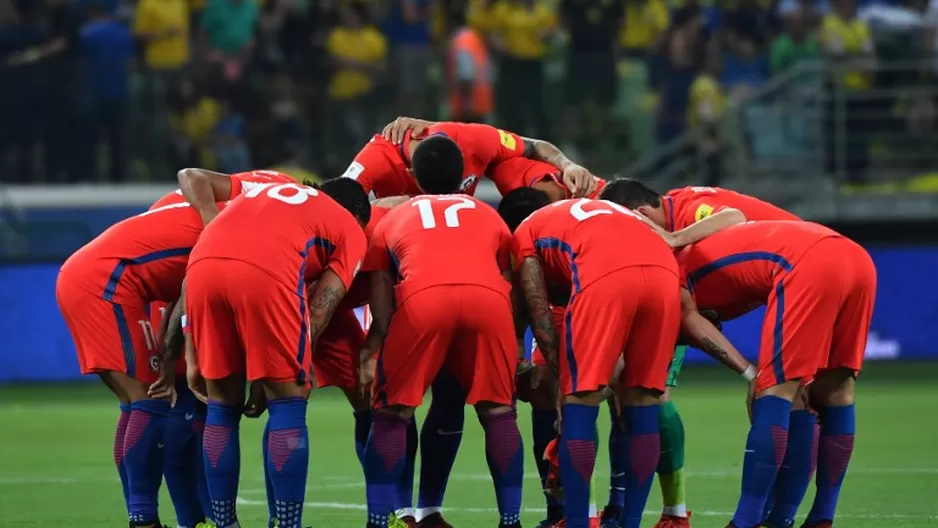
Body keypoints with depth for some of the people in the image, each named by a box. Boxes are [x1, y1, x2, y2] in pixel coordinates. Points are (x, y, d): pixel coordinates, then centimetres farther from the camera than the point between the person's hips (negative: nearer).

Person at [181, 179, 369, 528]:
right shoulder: (351, 230, 27)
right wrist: (270, 377, 18)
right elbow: (317, 314, 14)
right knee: (288, 403, 10)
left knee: (222, 405, 17)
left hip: (202, 264, 4)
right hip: (266, 272, -4)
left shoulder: (264, 191, 40)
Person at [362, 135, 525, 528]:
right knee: (498, 412, 15)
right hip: (489, 298, 1)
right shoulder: (488, 216, 36)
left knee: (391, 414, 11)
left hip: (422, 298, -1)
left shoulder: (392, 220, 33)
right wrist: (514, 353, 37)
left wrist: (382, 343, 25)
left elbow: (380, 293, 23)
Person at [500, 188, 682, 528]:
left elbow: (539, 311, 16)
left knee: (580, 402, 4)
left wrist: (561, 375, 18)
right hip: (664, 270, 5)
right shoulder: (599, 209, 42)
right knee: (642, 401, 15)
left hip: (606, 275, -5)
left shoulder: (525, 234, 27)